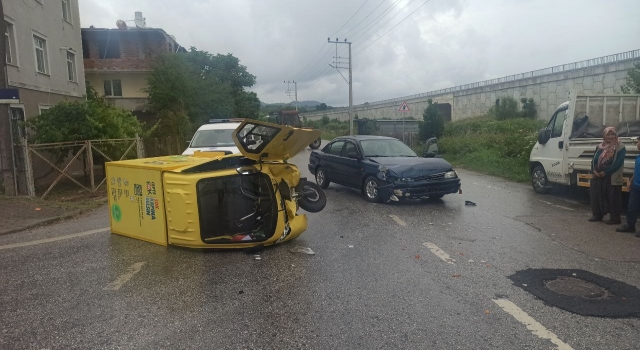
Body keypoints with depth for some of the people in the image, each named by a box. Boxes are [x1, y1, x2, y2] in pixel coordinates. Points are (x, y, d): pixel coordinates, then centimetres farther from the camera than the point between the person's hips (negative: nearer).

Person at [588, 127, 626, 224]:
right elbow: (594, 160, 11)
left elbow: (618, 163, -15)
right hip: (598, 177, 6)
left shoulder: (620, 148, -6)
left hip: (612, 178, -6)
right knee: (596, 196, 10)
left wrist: (605, 172, -19)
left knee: (613, 198, -1)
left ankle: (615, 218, 8)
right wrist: (594, 170, -7)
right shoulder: (599, 147, 11)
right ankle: (597, 215, 23)